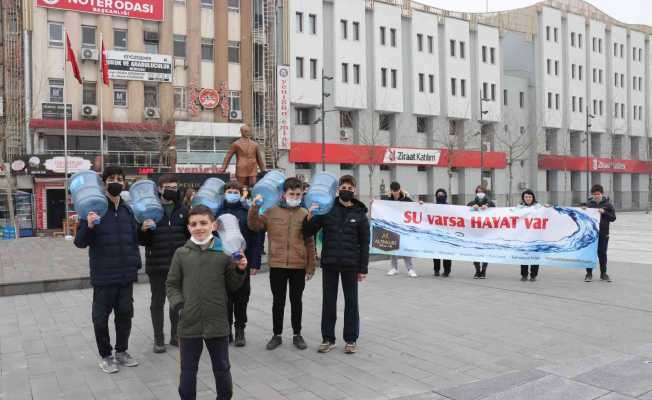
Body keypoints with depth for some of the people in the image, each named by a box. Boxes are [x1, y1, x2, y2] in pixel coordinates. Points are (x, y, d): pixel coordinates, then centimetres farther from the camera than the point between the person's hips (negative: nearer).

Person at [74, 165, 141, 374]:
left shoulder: (127, 210, 9)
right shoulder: (93, 208, -8)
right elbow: (80, 242, -9)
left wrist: (136, 263, 12)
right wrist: (89, 226, -28)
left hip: (126, 275, 5)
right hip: (104, 276, -5)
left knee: (125, 314, 14)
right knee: (101, 317, 6)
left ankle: (122, 351, 30)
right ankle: (105, 356, 23)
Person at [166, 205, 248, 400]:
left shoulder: (224, 253, -4)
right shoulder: (181, 253, -1)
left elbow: (232, 286, 3)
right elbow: (172, 284, 7)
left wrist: (240, 270, -14)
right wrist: (179, 306, -7)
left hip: (217, 323, 0)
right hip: (189, 323, 1)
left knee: (222, 368, 16)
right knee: (188, 369, 14)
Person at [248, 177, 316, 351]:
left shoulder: (304, 214, 0)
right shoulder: (272, 212, 1)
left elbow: (310, 243, 2)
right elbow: (254, 225, 0)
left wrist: (310, 267, 1)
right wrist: (254, 208, -14)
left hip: (299, 266, 0)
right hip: (277, 265, 0)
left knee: (296, 300, 12)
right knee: (278, 301, 11)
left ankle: (297, 334, 26)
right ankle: (277, 335, 25)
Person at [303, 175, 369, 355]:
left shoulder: (360, 213, 1)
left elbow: (364, 243, 2)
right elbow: (308, 233, 2)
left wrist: (363, 268, -2)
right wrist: (310, 217, -17)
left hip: (350, 265, -1)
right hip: (329, 264, 1)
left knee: (351, 302, 7)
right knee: (328, 302, 8)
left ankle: (351, 339, 19)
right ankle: (328, 338, 19)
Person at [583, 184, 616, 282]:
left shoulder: (607, 204, 2)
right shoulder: (588, 204, 4)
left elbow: (613, 218, 1)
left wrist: (604, 212, -13)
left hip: (603, 234, 0)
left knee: (602, 253, 7)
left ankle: (603, 274, 19)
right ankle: (589, 273, 13)